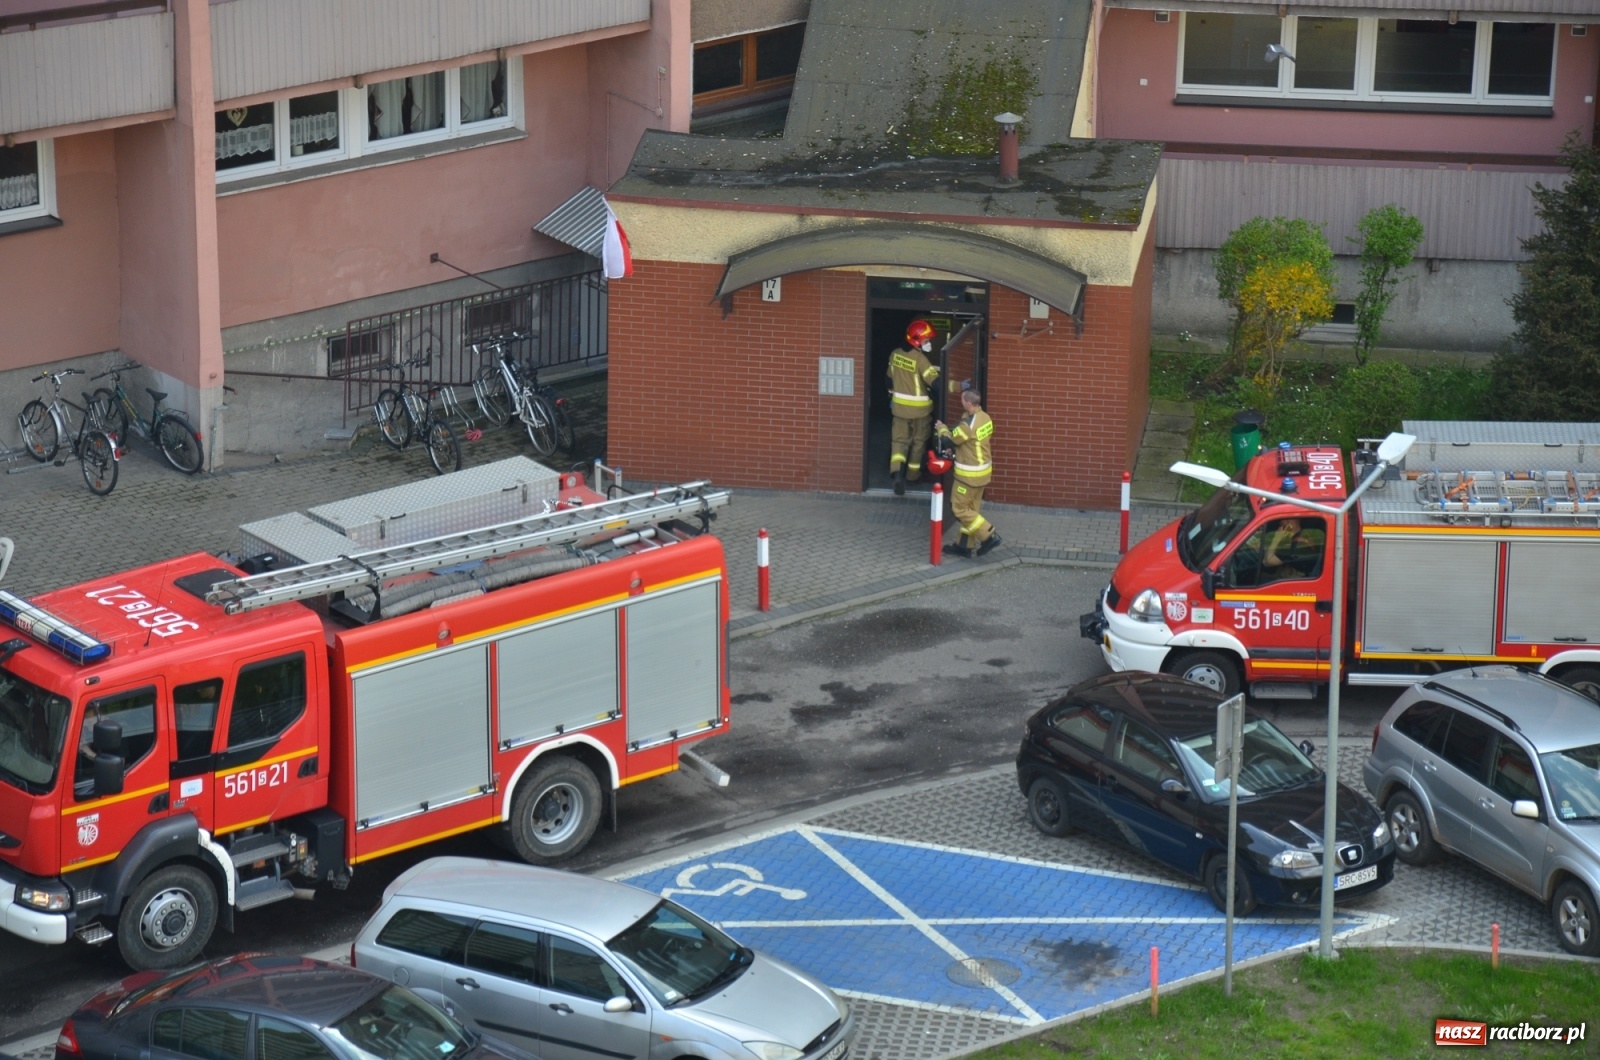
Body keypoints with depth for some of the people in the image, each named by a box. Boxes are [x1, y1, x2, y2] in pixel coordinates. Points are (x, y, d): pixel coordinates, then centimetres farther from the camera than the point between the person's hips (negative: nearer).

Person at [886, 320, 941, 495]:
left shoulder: (895, 355, -2)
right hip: (920, 408, -4)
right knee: (918, 441, 16)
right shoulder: (920, 359, -23)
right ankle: (913, 472, 27)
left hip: (900, 406, 4)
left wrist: (892, 397, 25)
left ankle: (897, 469, -14)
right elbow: (935, 382, -28)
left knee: (900, 439, 8)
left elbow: (890, 379, 11)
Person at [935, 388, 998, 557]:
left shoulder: (968, 425, -27)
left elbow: (950, 440, -12)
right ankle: (966, 545, 24)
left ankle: (988, 535, 0)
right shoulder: (985, 418, 1)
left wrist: (942, 428, 8)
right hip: (983, 469, 9)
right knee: (972, 508, 17)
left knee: (959, 508, 3)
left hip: (969, 474, -9)